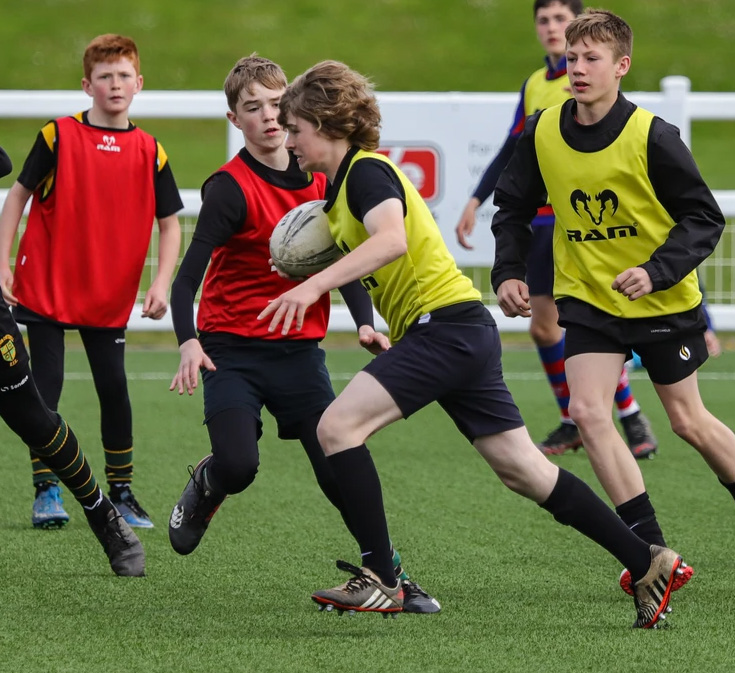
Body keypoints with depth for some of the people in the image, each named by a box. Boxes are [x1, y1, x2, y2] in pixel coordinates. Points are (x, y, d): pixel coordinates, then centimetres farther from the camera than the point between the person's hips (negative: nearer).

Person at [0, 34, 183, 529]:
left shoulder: (150, 152, 2)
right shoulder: (58, 136, -5)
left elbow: (170, 223, 6)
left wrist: (161, 284, -6)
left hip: (110, 297, 2)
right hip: (46, 288, -2)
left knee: (114, 390, 1)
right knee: (46, 390, -3)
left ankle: (122, 490, 15)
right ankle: (47, 492, 6)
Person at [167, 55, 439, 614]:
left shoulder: (318, 179, 4)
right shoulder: (231, 189, -13)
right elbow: (188, 277, -19)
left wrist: (364, 322, -3)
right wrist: (189, 342, -36)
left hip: (299, 350, 4)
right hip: (232, 350, -4)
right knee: (238, 466, -19)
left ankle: (390, 573, 8)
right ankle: (205, 487, 18)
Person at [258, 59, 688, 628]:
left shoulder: (366, 169, -11)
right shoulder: (342, 184, 19)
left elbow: (392, 239, -30)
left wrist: (315, 285, -38)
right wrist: (313, 278, 9)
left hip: (447, 323, -10)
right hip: (463, 331, 10)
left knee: (338, 426, -16)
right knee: (524, 470, 11)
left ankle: (381, 581, -14)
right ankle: (649, 564, 14)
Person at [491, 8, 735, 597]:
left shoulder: (653, 137, -18)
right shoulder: (542, 133, -6)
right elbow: (513, 206, 8)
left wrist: (657, 271, -26)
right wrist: (508, 272, -6)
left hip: (663, 301, -3)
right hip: (588, 295, 3)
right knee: (587, 409, -15)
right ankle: (654, 554, -12)